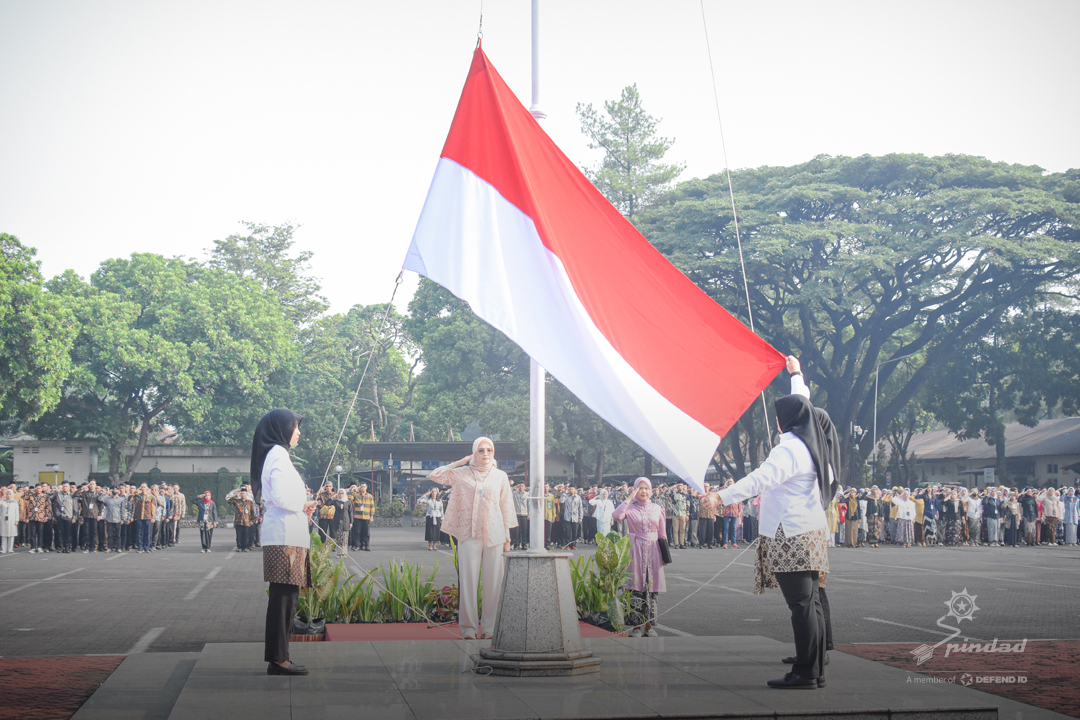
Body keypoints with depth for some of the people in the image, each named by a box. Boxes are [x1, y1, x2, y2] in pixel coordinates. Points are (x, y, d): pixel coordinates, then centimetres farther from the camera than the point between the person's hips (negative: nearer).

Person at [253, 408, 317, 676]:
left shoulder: (275, 455, 20)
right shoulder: (278, 455, -10)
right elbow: (280, 497, -21)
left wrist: (303, 507, 11)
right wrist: (304, 505, -5)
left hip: (284, 536, 10)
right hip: (285, 538, -10)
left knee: (285, 597, 10)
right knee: (284, 597, -9)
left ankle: (277, 657, 13)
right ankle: (278, 658, -7)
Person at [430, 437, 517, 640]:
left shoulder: (500, 476, 10)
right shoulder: (461, 474, 8)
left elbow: (506, 507, 11)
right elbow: (435, 475, 2)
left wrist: (507, 538, 7)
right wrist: (460, 462, 6)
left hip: (494, 535, 1)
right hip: (469, 534, -1)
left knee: (494, 581, -1)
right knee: (468, 580, -4)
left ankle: (490, 627, 7)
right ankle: (469, 627, 2)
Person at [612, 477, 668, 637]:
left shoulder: (657, 508, 10)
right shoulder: (630, 508, 2)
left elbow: (662, 533, 13)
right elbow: (616, 515, -20)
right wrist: (629, 498, -15)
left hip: (653, 550, 3)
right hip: (636, 550, -3)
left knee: (652, 588, 3)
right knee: (636, 588, -5)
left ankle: (648, 625, 11)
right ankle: (636, 625, 2)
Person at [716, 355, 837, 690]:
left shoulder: (790, 448, -15)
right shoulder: (812, 440, 13)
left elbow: (761, 479, -27)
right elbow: (803, 403, 32)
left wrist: (724, 497, -27)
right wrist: (796, 374, 45)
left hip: (791, 535, -10)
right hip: (812, 531, 10)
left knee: (801, 604, -10)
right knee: (810, 602, 10)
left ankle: (805, 673, -10)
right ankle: (816, 670, 13)